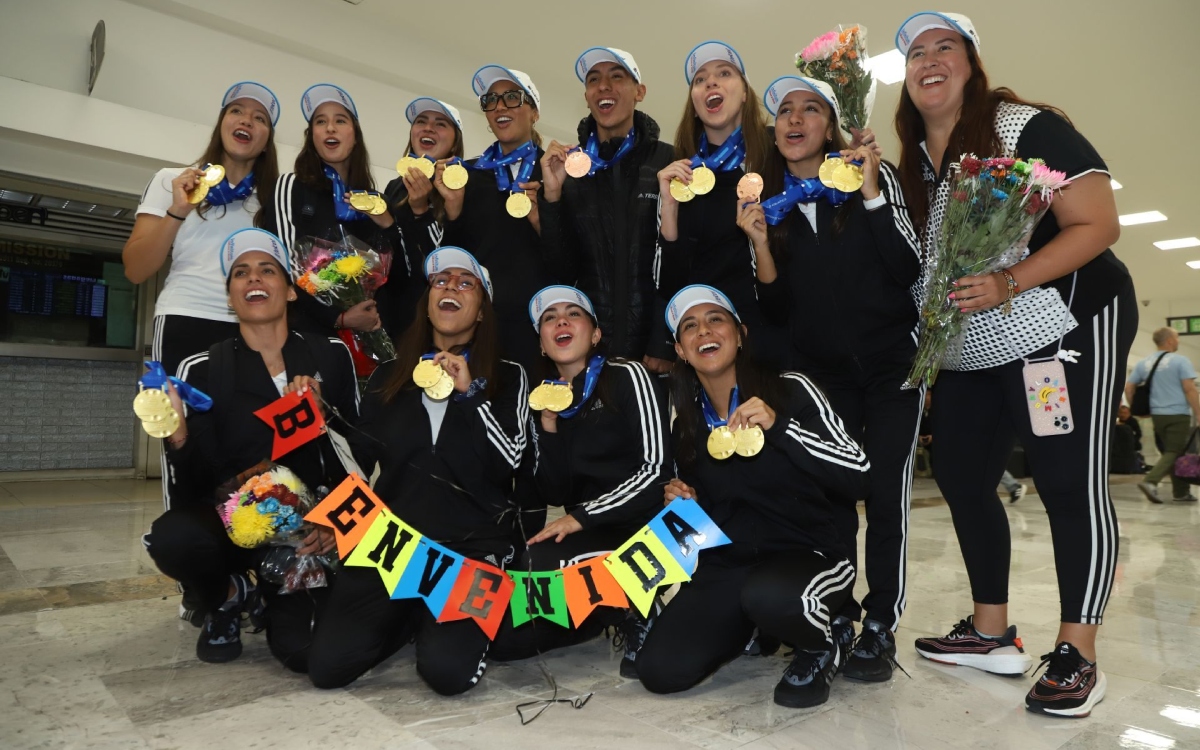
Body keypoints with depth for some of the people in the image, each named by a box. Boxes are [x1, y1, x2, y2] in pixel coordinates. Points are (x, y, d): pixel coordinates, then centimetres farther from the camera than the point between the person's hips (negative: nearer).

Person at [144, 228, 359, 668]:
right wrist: (178, 438, -25)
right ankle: (228, 599, 4)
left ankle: (278, 602, 19)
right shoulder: (202, 370, -2)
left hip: (310, 529, 0)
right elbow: (195, 486, -6)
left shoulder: (331, 356, 1)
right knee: (171, 537, -33)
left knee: (306, 650, -20)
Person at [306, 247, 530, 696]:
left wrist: (469, 393, -13)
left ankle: (457, 619, 12)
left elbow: (511, 458, -7)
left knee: (448, 671, -23)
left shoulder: (506, 377, 6)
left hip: (472, 543, -3)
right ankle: (410, 617, 15)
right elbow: (360, 458, 16)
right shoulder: (388, 376, 15)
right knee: (328, 665, -14)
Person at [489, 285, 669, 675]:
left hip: (641, 529, -5)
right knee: (501, 636, -7)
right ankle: (603, 613, 12)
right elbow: (553, 495, 2)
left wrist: (580, 517, -17)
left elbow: (655, 468, -14)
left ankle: (634, 616, -7)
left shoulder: (627, 377, -5)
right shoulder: (545, 397, 9)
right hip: (586, 537, 6)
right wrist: (548, 424, -9)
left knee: (538, 564, -30)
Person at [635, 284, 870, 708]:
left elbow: (858, 475, -17)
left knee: (768, 595, -39)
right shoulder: (685, 425, 4)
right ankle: (746, 627, 19)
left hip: (806, 555, -4)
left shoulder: (790, 392, -9)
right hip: (724, 565, 4)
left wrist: (778, 426, -27)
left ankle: (819, 650, -1)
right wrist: (682, 504, -7)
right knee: (660, 672, -12)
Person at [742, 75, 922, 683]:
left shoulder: (873, 177, -2)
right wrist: (760, 245, -15)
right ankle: (837, 617, 14)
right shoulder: (766, 203, 3)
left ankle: (880, 625, 8)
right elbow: (776, 311, -1)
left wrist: (872, 195, -19)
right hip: (818, 368, 2)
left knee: (885, 491, -5)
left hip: (890, 361, -1)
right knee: (830, 492, -1)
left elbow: (910, 268, -12)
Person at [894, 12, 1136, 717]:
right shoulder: (913, 160, 9)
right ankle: (993, 633, 20)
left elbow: (1098, 224, -15)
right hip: (971, 351, 7)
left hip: (1065, 327, -7)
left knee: (1069, 481, -6)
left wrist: (1008, 284, -27)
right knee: (961, 476, 6)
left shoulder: (1025, 127, -10)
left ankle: (1078, 656, 8)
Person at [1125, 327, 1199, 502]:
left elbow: (1128, 388, 6)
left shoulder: (1144, 363, 8)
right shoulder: (1180, 361, -7)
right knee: (1174, 453, -3)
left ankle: (1182, 492, 20)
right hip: (1178, 414, -5)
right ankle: (1150, 481, -22)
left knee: (1168, 452, 14)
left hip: (1157, 415, 5)